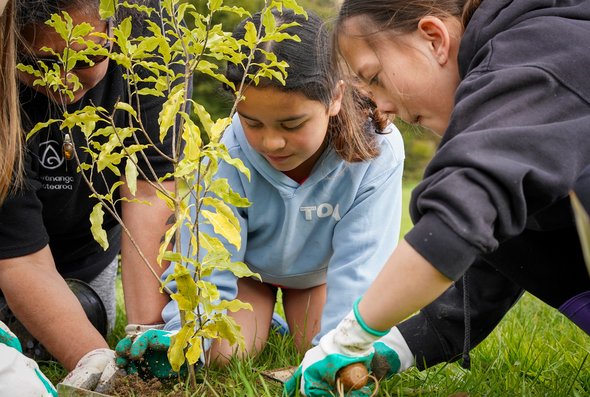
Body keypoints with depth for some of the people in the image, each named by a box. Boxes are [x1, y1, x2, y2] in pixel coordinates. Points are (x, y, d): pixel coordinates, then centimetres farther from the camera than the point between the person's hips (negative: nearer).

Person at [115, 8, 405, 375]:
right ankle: (260, 324, 20)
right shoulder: (226, 157, -35)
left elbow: (358, 264, -31)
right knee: (222, 354, -15)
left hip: (318, 269, 1)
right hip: (246, 265, 0)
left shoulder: (377, 153, -36)